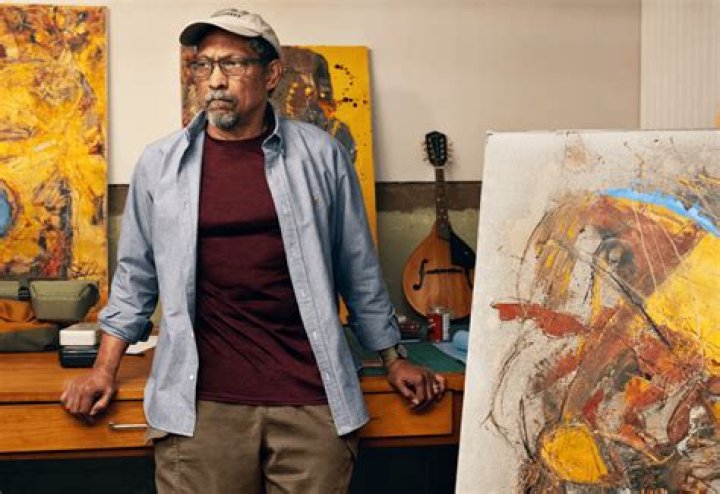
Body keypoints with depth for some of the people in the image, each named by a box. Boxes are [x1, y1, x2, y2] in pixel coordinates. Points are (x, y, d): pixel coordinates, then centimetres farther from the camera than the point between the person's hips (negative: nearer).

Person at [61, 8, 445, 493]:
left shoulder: (320, 156, 2)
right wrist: (105, 369, 8)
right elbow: (136, 276, 12)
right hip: (200, 403, 1)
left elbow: (359, 270, 8)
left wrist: (394, 360, 11)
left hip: (312, 398, 0)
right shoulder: (160, 164, 4)